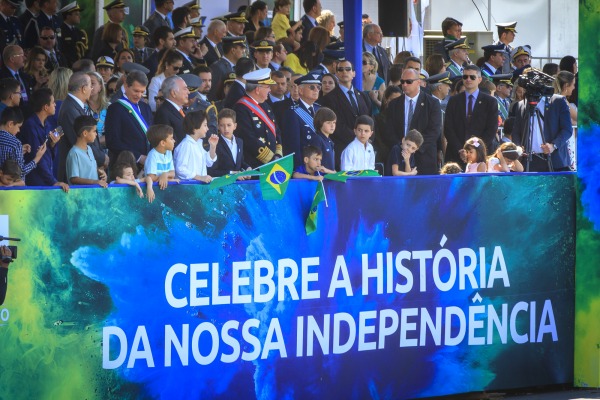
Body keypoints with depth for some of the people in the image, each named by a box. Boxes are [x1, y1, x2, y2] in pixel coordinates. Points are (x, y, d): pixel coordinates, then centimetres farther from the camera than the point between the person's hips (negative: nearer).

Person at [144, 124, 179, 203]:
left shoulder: (168, 153, 8)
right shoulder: (153, 155, -13)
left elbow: (172, 173, 7)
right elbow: (152, 177, -19)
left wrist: (166, 175, -15)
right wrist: (169, 179, -10)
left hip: (165, 187, 6)